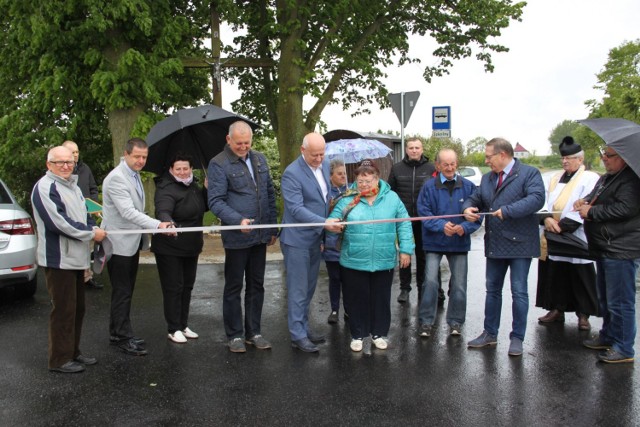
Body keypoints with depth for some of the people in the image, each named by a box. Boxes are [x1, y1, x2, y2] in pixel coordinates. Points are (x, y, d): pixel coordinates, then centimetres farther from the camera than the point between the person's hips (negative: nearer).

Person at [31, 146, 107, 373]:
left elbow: (84, 215, 23)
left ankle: (73, 352, 27)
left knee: (77, 308, 15)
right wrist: (91, 233, -15)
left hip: (77, 258, 9)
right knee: (63, 309, -3)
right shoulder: (45, 188, -12)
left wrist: (93, 228, 1)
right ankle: (60, 359, 8)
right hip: (59, 259, -9)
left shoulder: (72, 186, 17)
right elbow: (57, 222, -21)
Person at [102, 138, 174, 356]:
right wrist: (157, 225, -36)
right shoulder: (116, 178, -18)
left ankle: (117, 333, 25)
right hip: (120, 243, -9)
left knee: (125, 291, 15)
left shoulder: (134, 175, 12)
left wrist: (145, 234, 17)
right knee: (122, 293, -1)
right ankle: (124, 337, 8)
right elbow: (128, 211, -28)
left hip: (132, 242, 9)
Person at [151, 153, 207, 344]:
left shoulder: (193, 186, 8)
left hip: (191, 247, 8)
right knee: (173, 287, -1)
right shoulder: (167, 189, -18)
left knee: (187, 286, 15)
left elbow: (204, 207, 16)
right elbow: (163, 211, -34)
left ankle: (184, 325, 28)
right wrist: (167, 222, -56)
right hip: (169, 248, -8)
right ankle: (174, 329, 11)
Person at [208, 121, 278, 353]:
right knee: (234, 287, 7)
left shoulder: (259, 159, 10)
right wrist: (238, 220, -28)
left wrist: (273, 227, 11)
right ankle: (235, 335, 20)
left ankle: (253, 332, 26)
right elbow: (215, 201, -14)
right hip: (236, 237, -6)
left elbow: (270, 193, 15)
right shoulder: (219, 164, -9)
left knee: (256, 285, 14)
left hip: (260, 236, 6)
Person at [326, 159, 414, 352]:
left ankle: (379, 333, 32)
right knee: (357, 300, 10)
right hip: (354, 262, 0)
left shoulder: (391, 198, 1)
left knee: (381, 299, 14)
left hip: (384, 262, 1)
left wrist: (406, 249, 0)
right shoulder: (349, 200, -1)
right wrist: (331, 222, -24)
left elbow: (403, 224, 4)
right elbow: (335, 217, 0)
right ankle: (358, 335, 28)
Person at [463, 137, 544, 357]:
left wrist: (507, 211, -26)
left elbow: (537, 199, -21)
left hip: (519, 243, -6)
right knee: (492, 290, 14)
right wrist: (468, 207, -8)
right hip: (495, 245, 7)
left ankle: (517, 338, 14)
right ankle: (490, 333, 26)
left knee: (519, 292, 2)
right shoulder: (487, 178, 14)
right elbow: (475, 198, 16)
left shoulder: (529, 173, -7)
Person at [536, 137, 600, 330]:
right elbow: (545, 203, 8)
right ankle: (557, 310, 21)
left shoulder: (590, 178, -3)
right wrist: (546, 218, -12)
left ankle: (583, 314, 13)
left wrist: (563, 225, -19)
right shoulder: (555, 179, 16)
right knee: (555, 275, 9)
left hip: (576, 239, -5)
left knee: (580, 277, 2)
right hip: (553, 238, 5)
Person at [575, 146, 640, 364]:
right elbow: (595, 195, 28)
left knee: (619, 302, -3)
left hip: (621, 250, -10)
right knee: (605, 298, 21)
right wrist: (585, 201, 4)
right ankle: (608, 336, 36)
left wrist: (591, 212, -17)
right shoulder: (606, 178, 15)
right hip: (605, 248, 11)